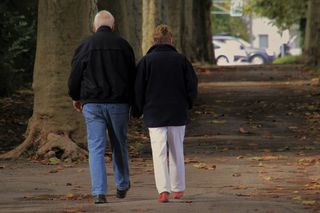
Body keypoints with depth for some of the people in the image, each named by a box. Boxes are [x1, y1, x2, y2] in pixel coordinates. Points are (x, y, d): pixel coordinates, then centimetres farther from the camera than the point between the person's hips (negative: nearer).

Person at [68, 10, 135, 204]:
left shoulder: (86, 46, -1)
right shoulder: (123, 45, 2)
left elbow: (75, 76, 3)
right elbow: (133, 77, 6)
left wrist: (76, 98, 20)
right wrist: (131, 101, 19)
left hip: (92, 104, -1)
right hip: (119, 104, 1)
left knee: (96, 148, -1)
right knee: (119, 145, 17)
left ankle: (99, 192, -10)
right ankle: (122, 186, 31)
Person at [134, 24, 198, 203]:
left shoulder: (147, 60, -5)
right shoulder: (181, 60, -2)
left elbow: (138, 88, -3)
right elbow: (192, 84, 1)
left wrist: (138, 111, 9)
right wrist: (187, 105, 17)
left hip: (154, 114, -2)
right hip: (178, 114, 2)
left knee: (159, 153, -3)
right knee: (177, 151, 15)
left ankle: (164, 190, -15)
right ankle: (178, 188, 24)